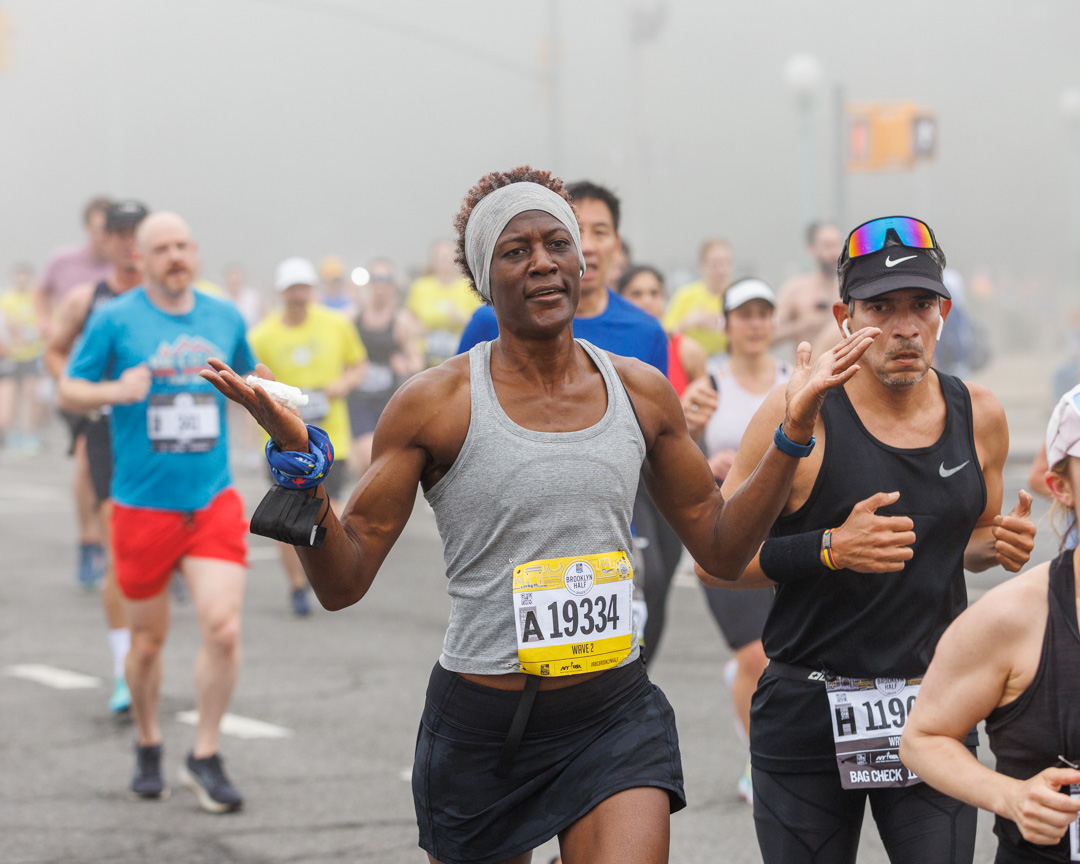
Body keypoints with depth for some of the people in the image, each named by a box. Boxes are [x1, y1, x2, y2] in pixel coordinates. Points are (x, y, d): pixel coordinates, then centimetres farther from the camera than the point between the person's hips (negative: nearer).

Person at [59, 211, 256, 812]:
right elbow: (69, 392, -1)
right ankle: (148, 747, 33)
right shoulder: (115, 319, -4)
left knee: (224, 629, -13)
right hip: (143, 506, -2)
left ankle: (206, 757, 3)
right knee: (149, 640, 8)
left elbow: (246, 375, 26)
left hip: (214, 501, 2)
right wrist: (114, 390, -20)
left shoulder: (225, 317, 7)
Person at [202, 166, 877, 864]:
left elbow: (722, 544, 15)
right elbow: (344, 582, -7)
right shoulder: (435, 405, -6)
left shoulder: (642, 393, 5)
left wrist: (794, 430, 4)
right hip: (481, 727, -2)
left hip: (615, 721, 2)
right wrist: (299, 458, -22)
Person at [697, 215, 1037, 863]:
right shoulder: (798, 415, -9)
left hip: (933, 712, 3)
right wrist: (830, 549, -21)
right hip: (809, 710, -3)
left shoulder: (978, 415, 5)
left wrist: (1002, 547, -1)